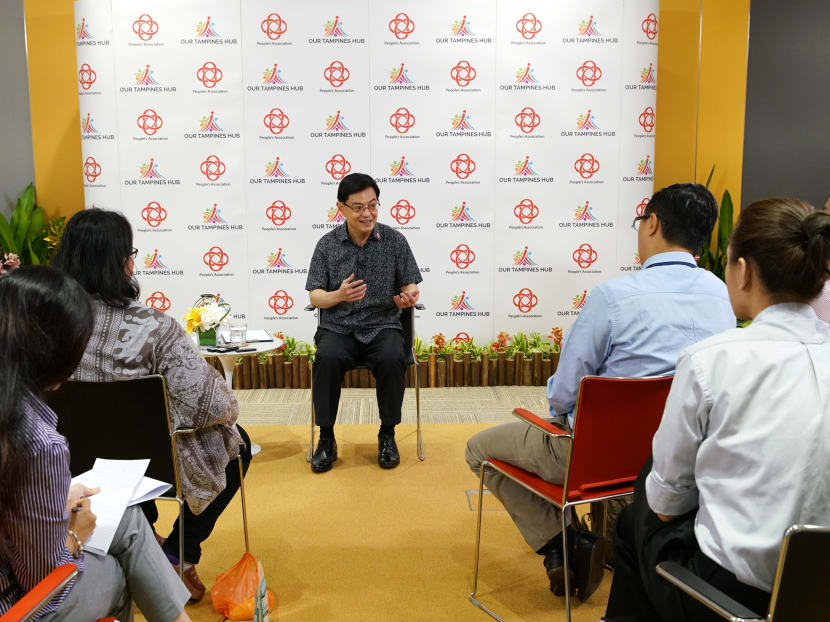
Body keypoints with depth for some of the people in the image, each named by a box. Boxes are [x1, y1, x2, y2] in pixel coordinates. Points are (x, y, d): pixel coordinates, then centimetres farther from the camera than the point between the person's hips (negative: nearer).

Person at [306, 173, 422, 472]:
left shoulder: (394, 240, 4)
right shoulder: (327, 244, 4)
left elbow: (410, 284, 6)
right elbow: (314, 296, 2)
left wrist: (408, 297, -20)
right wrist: (338, 295, -20)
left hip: (382, 326, 0)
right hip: (338, 327, 0)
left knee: (392, 360, -32)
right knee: (327, 359, -32)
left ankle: (387, 435, -9)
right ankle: (326, 439, -13)